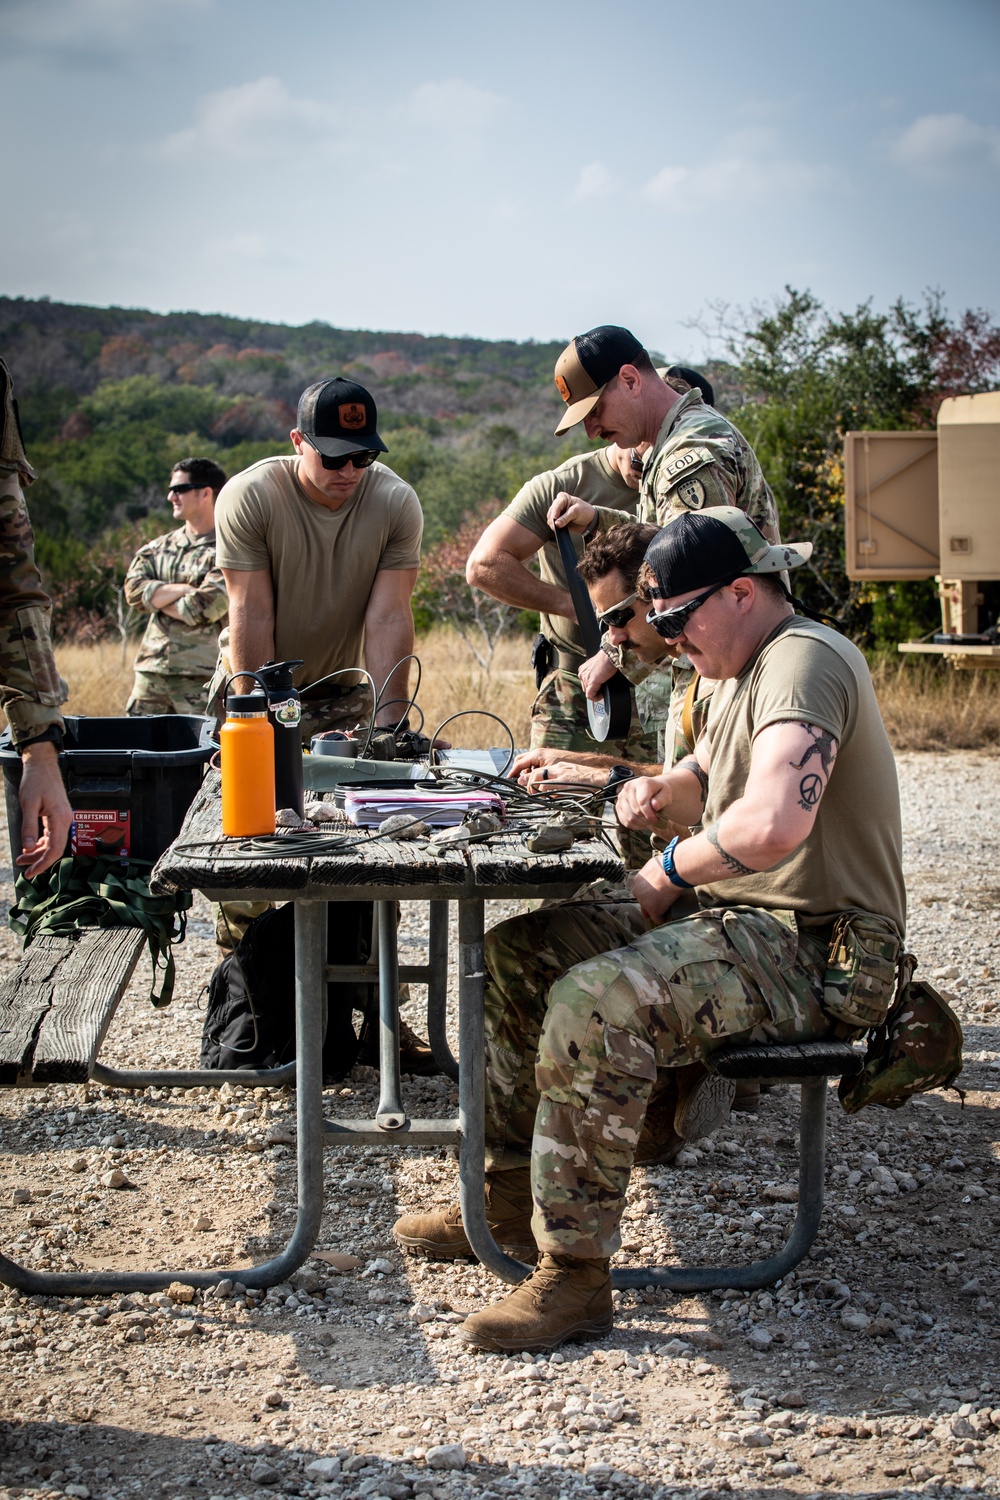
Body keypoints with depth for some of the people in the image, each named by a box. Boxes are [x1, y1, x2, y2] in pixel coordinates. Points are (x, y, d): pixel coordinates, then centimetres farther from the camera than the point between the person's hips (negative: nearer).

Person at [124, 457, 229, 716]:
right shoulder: (160, 546, 16)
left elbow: (203, 608, -14)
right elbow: (134, 589, 3)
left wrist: (157, 596, 0)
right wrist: (181, 590, -9)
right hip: (151, 670, 6)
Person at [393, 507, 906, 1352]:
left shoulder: (804, 662, -18)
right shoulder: (746, 672, 16)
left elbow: (773, 826, -35)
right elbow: (707, 776, 33)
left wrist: (671, 869, -17)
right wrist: (660, 790, 9)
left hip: (812, 952, -11)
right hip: (739, 923, 11)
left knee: (592, 1004, -32)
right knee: (519, 950, 10)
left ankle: (576, 1275, -25)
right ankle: (509, 1196, 13)